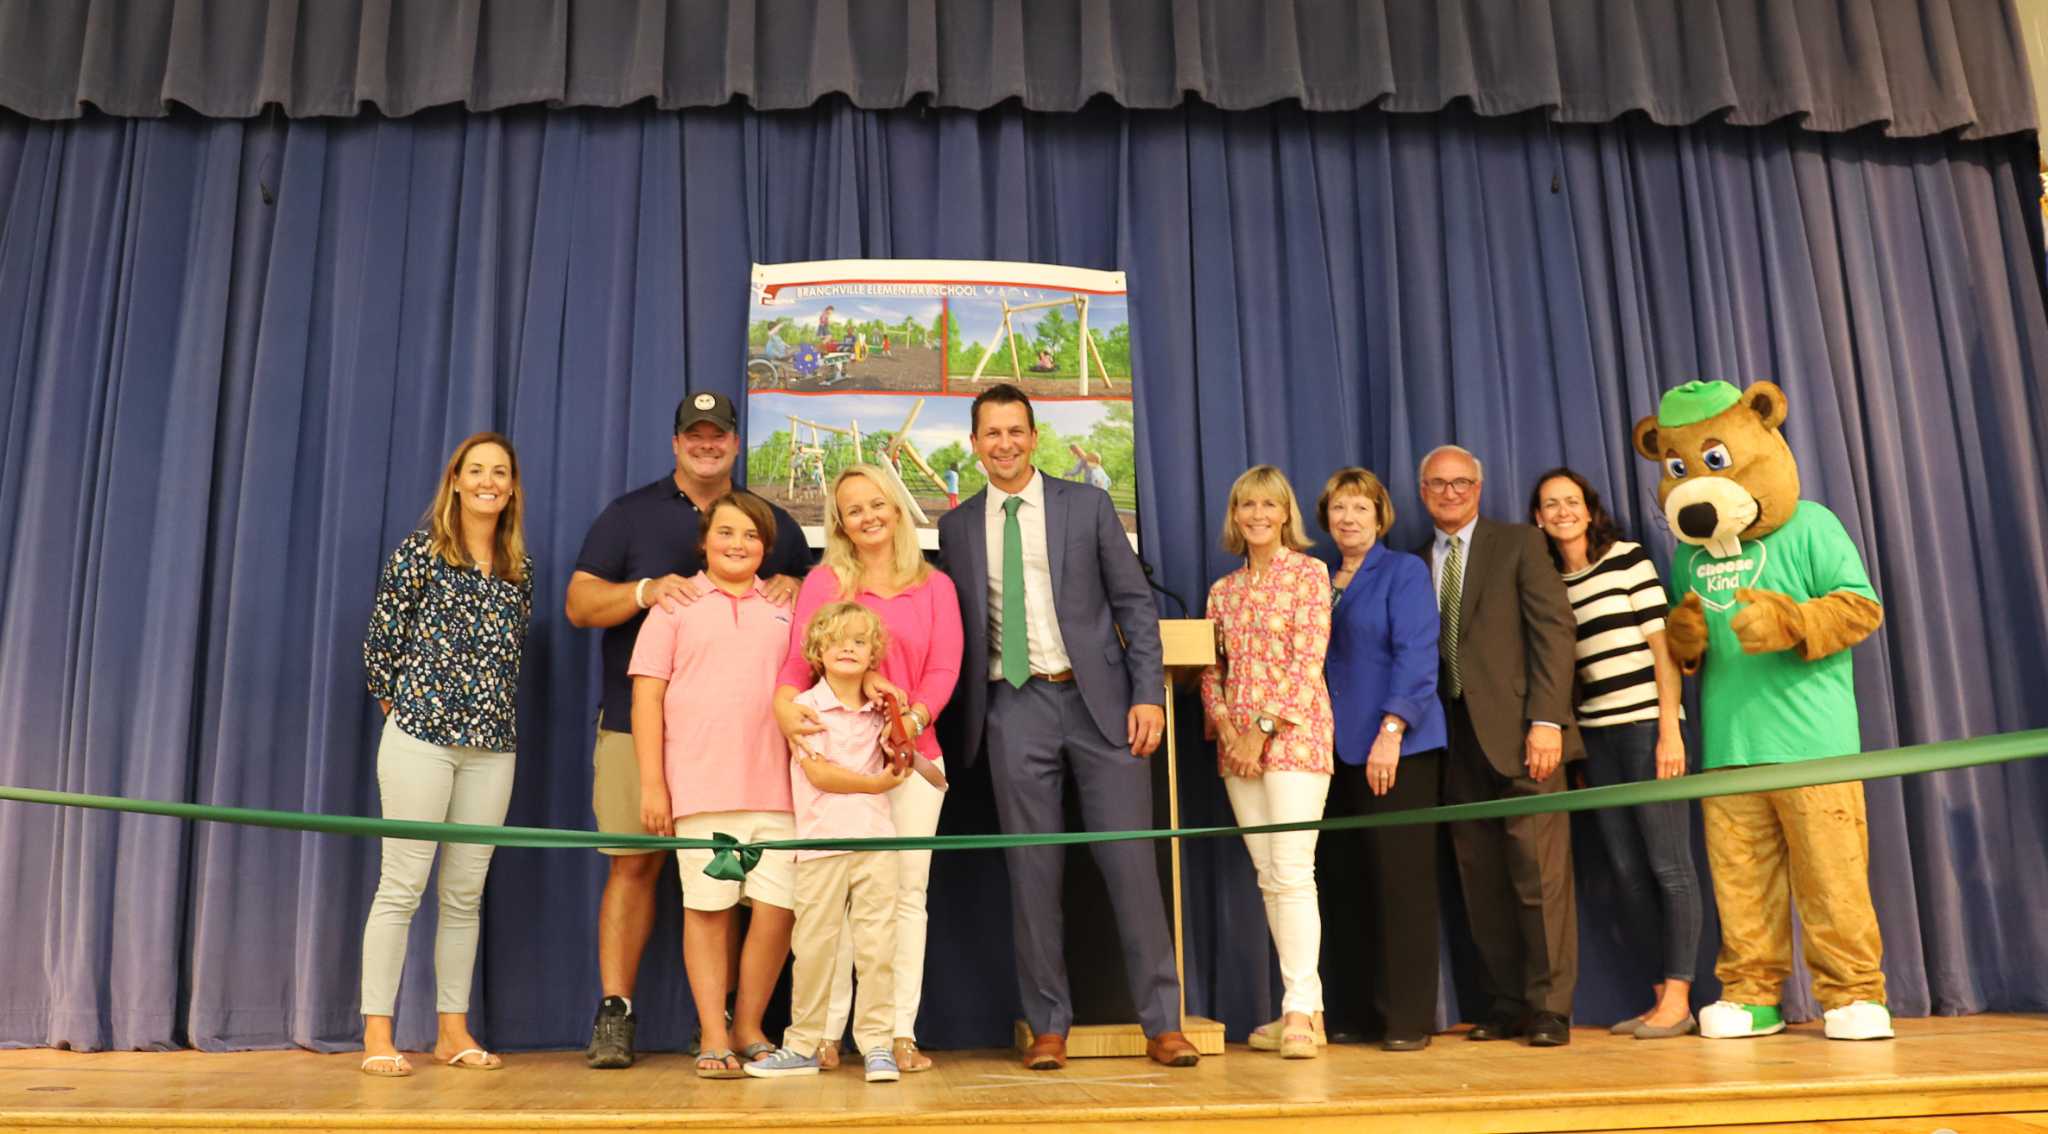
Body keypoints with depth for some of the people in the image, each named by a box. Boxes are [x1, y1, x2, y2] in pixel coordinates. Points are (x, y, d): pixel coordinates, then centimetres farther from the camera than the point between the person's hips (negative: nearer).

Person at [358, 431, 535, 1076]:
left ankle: (453, 1031, 17)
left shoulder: (520, 567, 11)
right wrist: (403, 704, 6)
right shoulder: (421, 551, -2)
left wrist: (490, 708, 11)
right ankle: (377, 1035, 6)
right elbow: (379, 641, 0)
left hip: (492, 744, 4)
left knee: (466, 893, 9)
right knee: (402, 885, -2)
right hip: (421, 735, -4)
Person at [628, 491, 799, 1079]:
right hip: (700, 787, -2)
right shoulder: (677, 605, 6)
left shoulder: (782, 609, 14)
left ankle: (749, 1027, 19)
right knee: (707, 909, 3)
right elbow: (647, 696, 2)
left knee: (779, 908, 0)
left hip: (774, 787, 3)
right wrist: (652, 784, -4)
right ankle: (713, 1037, 16)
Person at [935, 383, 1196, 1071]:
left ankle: (1162, 1024, 8)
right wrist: (956, 714, 2)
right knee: (1031, 870, 4)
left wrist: (1148, 694, -6)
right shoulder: (957, 527, 11)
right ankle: (1048, 1027, 15)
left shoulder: (1087, 506, 6)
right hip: (1014, 709, 1)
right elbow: (951, 628, 12)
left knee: (1131, 861, -1)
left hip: (1100, 702, -1)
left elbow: (1134, 603, 3)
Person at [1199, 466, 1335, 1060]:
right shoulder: (1223, 590, 16)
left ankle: (1302, 1011, -8)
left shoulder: (1309, 572, 0)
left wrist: (1264, 728, -13)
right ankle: (1299, 1007, 13)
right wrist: (1226, 729, -4)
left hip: (1294, 736, -5)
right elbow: (1211, 671, 13)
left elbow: (1308, 659, -8)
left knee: (1292, 872, -11)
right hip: (1237, 742, 6)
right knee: (1267, 876, 6)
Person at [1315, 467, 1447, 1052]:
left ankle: (1409, 1018, 3)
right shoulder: (1321, 581, 17)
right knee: (1345, 882, 5)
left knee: (1402, 880, -4)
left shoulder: (1404, 571, 1)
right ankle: (1352, 1011, 13)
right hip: (1338, 751, 5)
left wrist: (1391, 729, -19)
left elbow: (1415, 657, -9)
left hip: (1398, 746, -5)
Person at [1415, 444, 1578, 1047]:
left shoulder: (1520, 544, 5)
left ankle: (1550, 1008, 5)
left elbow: (1553, 630, -4)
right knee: (1481, 879, 6)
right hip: (1458, 739, 4)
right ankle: (1506, 1005, 15)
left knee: (1539, 873, -4)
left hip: (1517, 730, -4)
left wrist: (1546, 721, -13)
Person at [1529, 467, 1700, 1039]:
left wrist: (1670, 729, -11)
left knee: (1668, 865, -3)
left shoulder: (1627, 558, -1)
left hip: (1645, 723, -5)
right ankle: (1663, 996, 13)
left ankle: (1678, 998, 3)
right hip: (1594, 734, 5)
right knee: (1627, 870, 5)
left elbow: (1663, 644, -5)